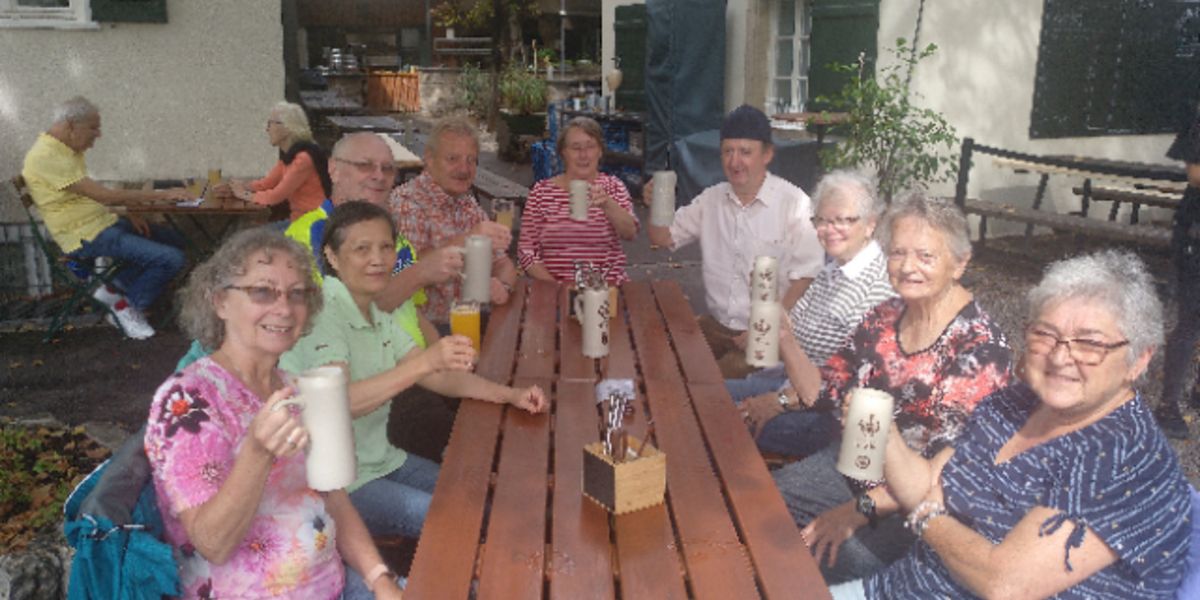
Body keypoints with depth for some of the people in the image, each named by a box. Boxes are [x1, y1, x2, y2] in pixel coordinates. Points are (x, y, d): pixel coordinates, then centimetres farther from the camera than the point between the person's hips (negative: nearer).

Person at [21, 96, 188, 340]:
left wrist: (125, 215, 2)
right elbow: (104, 195, -24)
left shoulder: (67, 149, 10)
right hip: (87, 237, -10)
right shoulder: (46, 156, -21)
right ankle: (128, 307, 3)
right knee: (171, 259, -21)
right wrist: (161, 195, -19)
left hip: (102, 221, 10)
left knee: (174, 240, 15)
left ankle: (114, 288, 13)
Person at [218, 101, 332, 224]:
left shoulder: (303, 158, -21)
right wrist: (234, 187, 1)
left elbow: (276, 196, -18)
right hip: (296, 219, 8)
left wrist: (246, 195, -3)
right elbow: (266, 183, 15)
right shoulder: (288, 154, 9)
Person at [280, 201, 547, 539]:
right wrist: (426, 361, -45)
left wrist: (511, 395, -5)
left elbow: (439, 376, 8)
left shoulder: (376, 317, 8)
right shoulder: (324, 314, -19)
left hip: (381, 460, 8)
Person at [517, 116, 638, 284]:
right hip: (553, 288, -1)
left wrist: (607, 204, -26)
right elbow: (525, 250, 4)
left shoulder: (613, 187, 7)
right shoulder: (541, 191, 5)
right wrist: (553, 285, -10)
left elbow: (629, 233, -9)